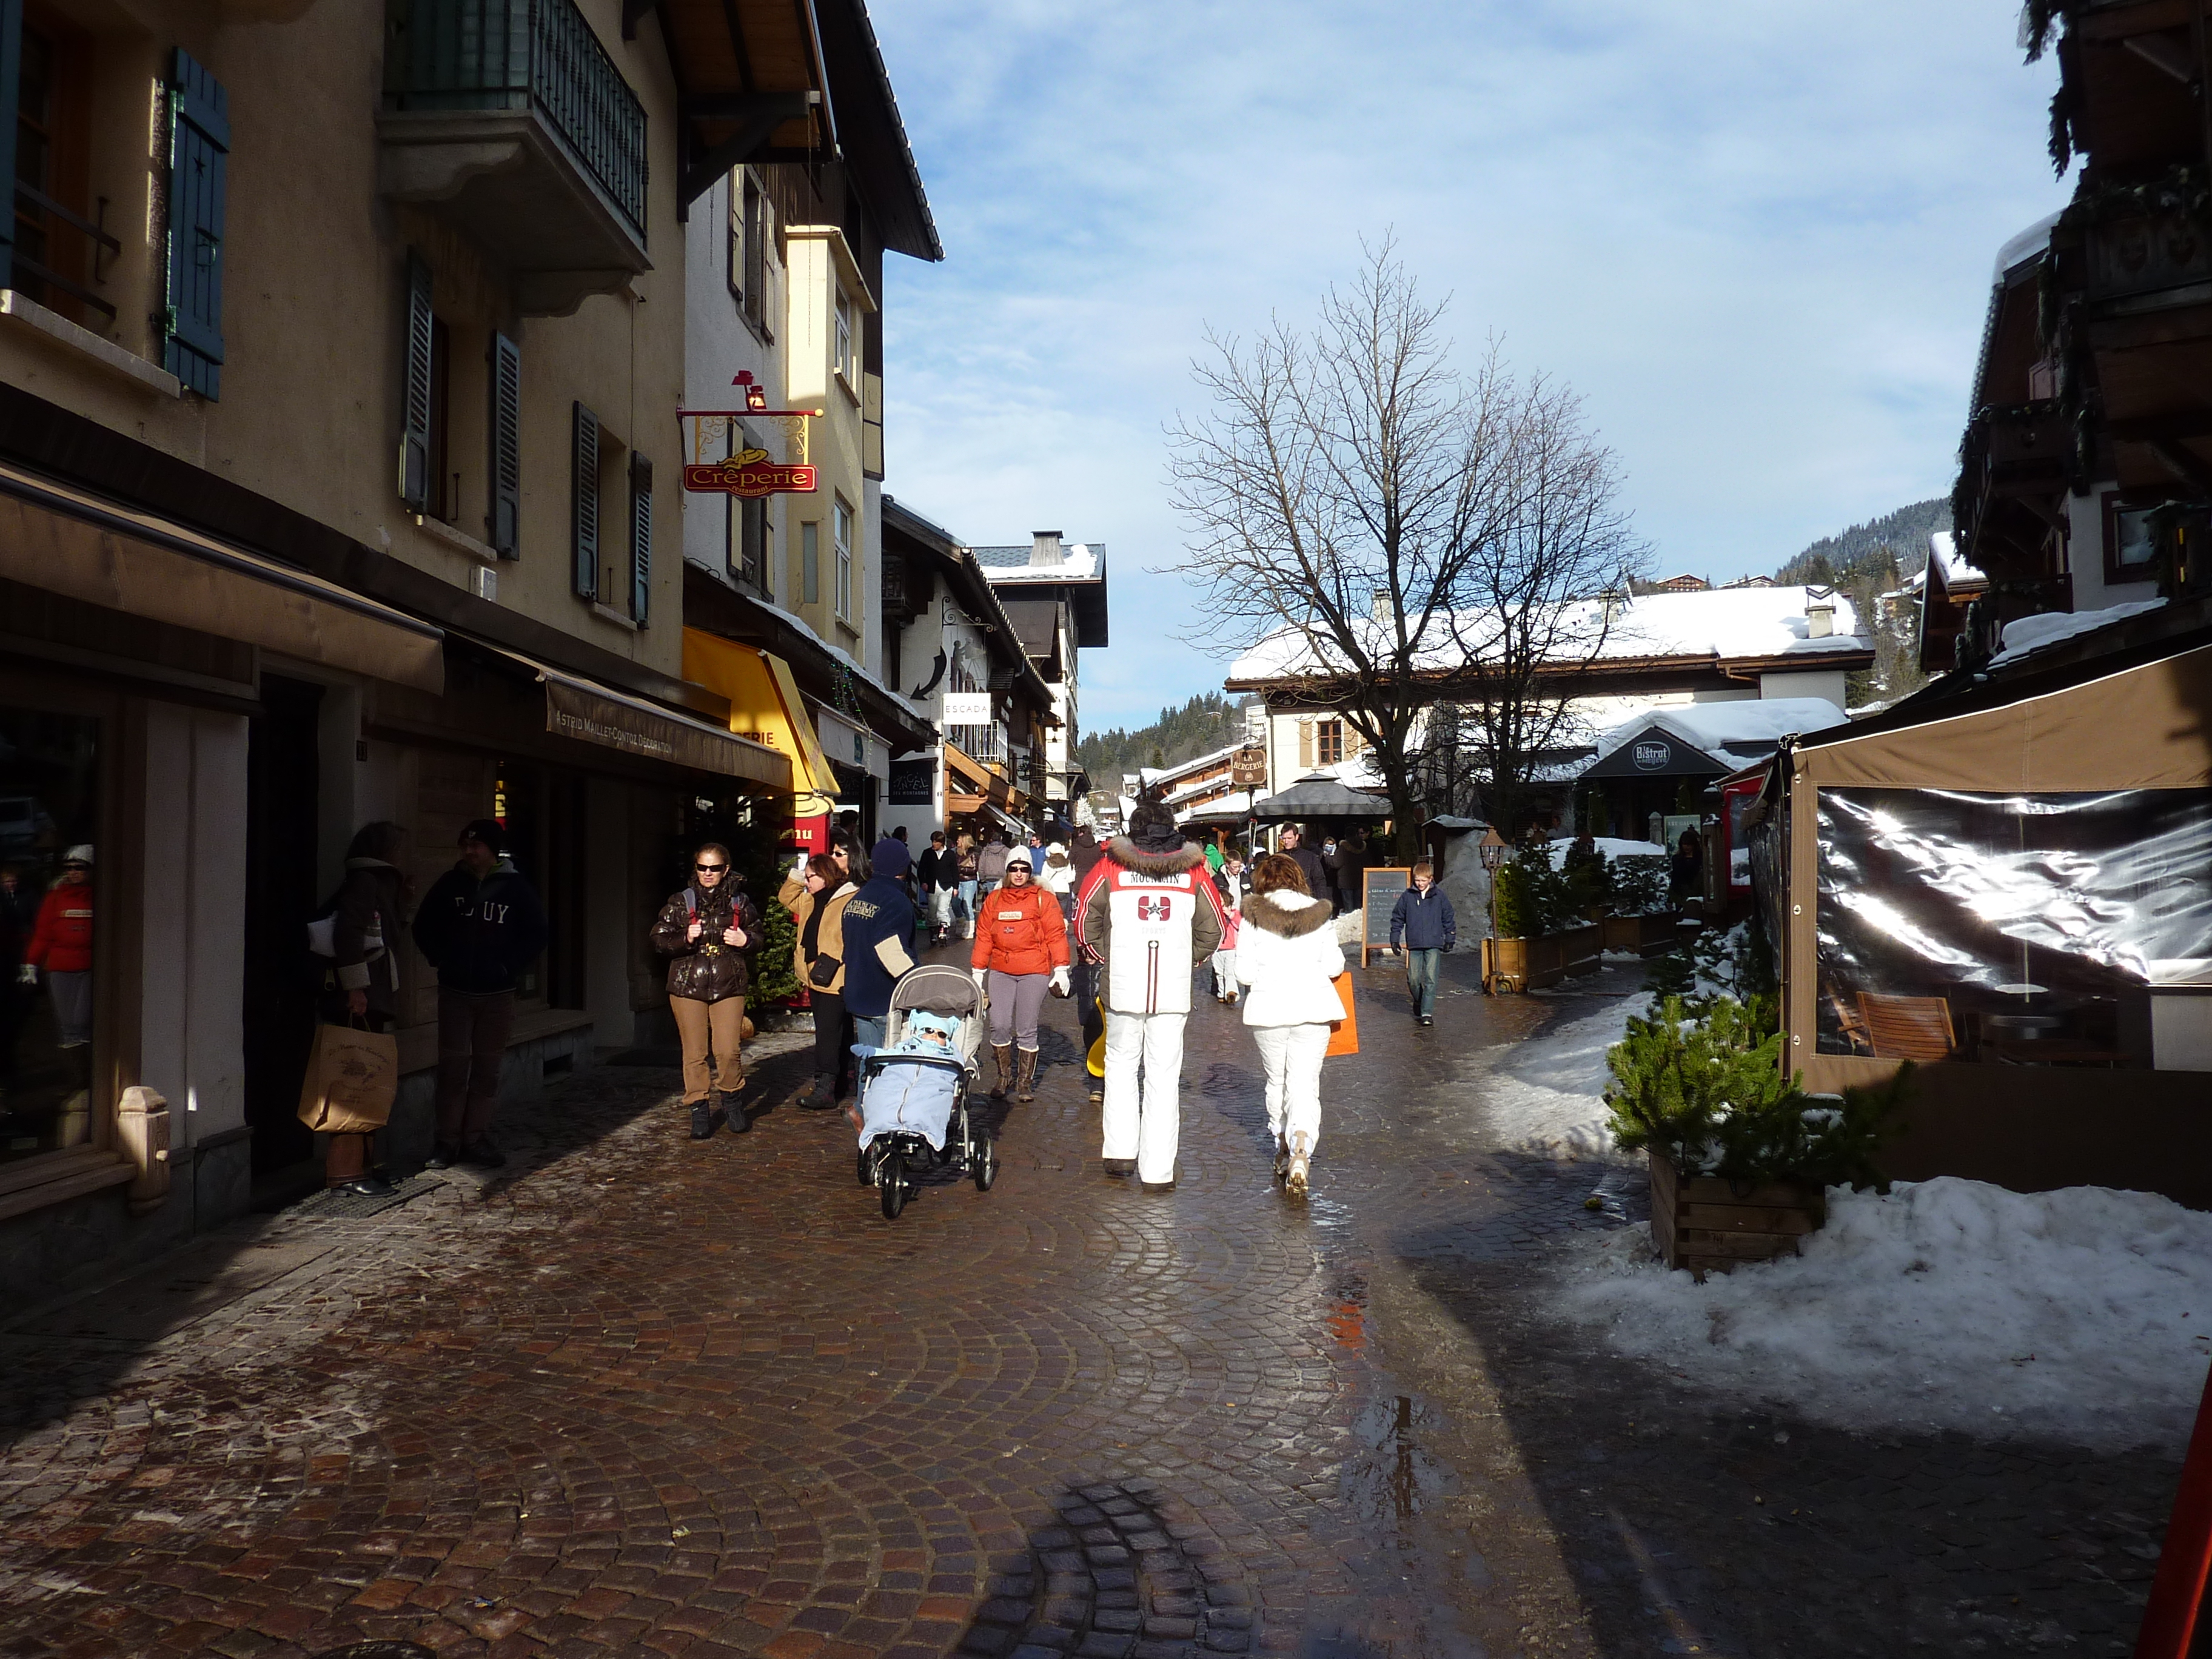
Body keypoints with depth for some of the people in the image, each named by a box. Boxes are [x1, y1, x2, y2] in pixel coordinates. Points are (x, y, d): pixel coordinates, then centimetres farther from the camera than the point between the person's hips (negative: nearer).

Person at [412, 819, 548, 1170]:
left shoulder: (516, 887, -1)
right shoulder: (450, 883, 2)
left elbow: (536, 934, 3)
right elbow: (423, 927, 11)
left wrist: (508, 966, -4)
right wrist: (441, 960, 0)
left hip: (497, 993, 0)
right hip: (455, 991, 0)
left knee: (487, 1069, 4)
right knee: (452, 1066, -1)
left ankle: (476, 1139, 13)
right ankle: (448, 1141, 7)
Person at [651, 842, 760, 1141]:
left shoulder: (740, 902, 7)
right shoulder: (681, 902, 4)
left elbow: (757, 936, 17)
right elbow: (659, 939, 2)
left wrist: (745, 940, -5)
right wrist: (685, 939, -16)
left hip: (729, 986, 0)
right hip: (688, 985, 0)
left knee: (728, 1051, -6)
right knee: (695, 1053, 2)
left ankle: (733, 1102, 18)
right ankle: (699, 1111, 14)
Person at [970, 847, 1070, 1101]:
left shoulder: (1044, 899, 4)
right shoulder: (994, 900, 13)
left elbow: (1056, 934, 1)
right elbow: (983, 935, 15)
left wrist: (1061, 969, -6)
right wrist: (978, 971, 12)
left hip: (1034, 972, -3)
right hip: (1000, 971, 3)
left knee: (1026, 1030, 1)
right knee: (1000, 1026, -4)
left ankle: (1025, 1083, 12)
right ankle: (1004, 1078, 14)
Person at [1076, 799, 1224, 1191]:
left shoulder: (1111, 867, 0)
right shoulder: (1193, 871, 3)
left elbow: (1085, 918, 3)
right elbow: (1213, 927, 8)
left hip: (1123, 986, 0)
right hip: (1174, 991, 0)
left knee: (1121, 1066, 18)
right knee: (1164, 1077, 4)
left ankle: (1120, 1151, 14)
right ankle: (1157, 1171, 6)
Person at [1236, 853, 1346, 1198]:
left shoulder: (1253, 917, -3)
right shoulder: (1319, 914, 1)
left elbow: (1245, 972, -6)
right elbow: (1335, 964, 2)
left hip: (1269, 1008, 0)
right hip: (1313, 1007, 0)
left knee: (1276, 1081, 18)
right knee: (1305, 1085, -1)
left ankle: (1282, 1149, 31)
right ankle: (1300, 1153, -21)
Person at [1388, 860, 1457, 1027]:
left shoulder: (1439, 896, 3)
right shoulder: (1407, 896, 4)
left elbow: (1448, 918, 13)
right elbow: (1397, 917, 12)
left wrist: (1450, 938, 12)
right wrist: (1395, 938, 10)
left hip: (1434, 944, -1)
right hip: (1414, 944, 1)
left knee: (1430, 979, -8)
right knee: (1413, 979, 3)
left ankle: (1427, 1012, -7)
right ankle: (1419, 1002, 30)